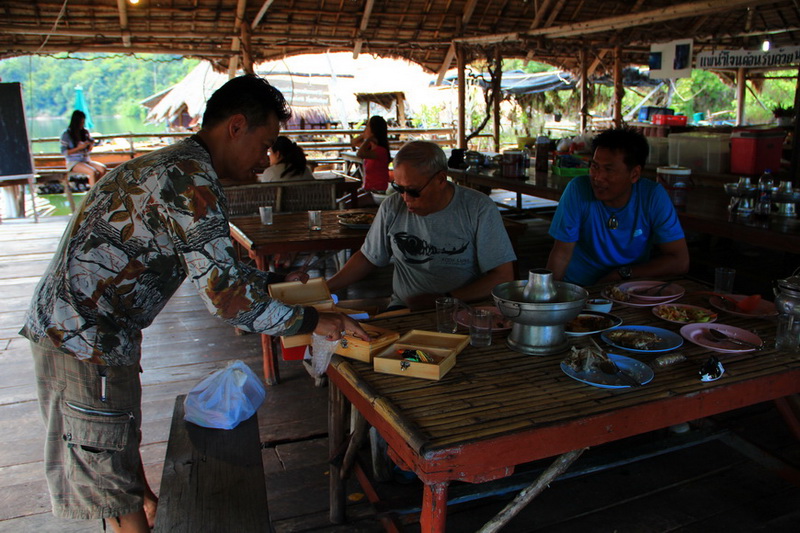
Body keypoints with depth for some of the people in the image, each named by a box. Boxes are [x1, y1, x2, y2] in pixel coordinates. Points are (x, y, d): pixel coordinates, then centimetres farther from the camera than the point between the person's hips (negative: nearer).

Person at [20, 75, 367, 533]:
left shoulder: (172, 165, 13)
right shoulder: (192, 181, -22)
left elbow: (210, 266, 22)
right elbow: (226, 296, -26)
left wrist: (274, 279, 19)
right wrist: (311, 321, -16)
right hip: (84, 339, -11)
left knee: (122, 433, 29)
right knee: (108, 468, 7)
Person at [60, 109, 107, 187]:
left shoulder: (85, 132, 12)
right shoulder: (66, 134, -3)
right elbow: (64, 152, -8)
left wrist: (91, 145, -3)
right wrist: (79, 147, -15)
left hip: (86, 160, 5)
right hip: (73, 162, -5)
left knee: (103, 168, -25)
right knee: (93, 172, -33)